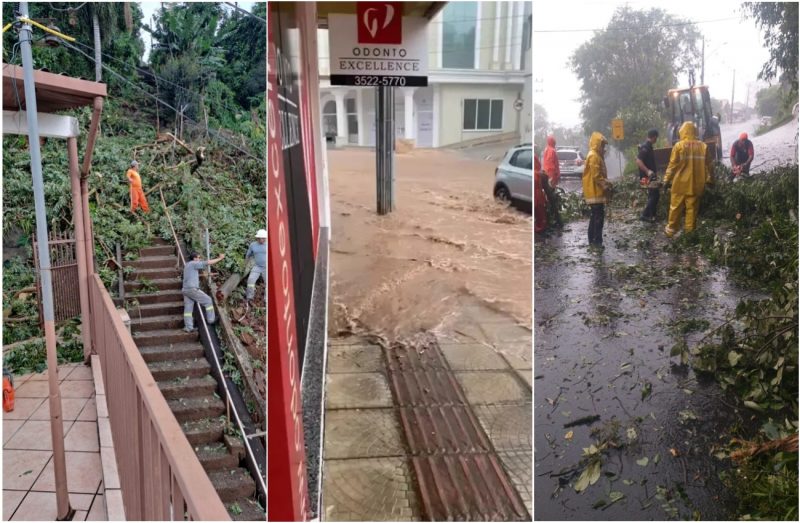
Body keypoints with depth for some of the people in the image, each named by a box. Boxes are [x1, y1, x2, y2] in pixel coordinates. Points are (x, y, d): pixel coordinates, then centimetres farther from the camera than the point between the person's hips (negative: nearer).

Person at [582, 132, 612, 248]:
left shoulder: (597, 155, 18)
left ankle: (592, 240, 17)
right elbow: (596, 175, -21)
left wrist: (606, 183, 12)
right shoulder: (593, 156, -15)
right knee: (599, 216, -10)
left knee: (595, 216, 12)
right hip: (595, 192, -11)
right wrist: (605, 186, -16)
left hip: (596, 192, 11)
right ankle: (597, 241, -10)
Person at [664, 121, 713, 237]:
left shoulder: (679, 146, -7)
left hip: (681, 183, -2)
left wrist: (666, 180, 1)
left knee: (676, 207, 7)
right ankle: (689, 232, 10)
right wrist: (709, 180, 17)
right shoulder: (703, 146, 3)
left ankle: (671, 230, 12)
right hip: (696, 184, 2)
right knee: (692, 208, 8)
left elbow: (672, 165, -6)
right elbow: (707, 165, 8)